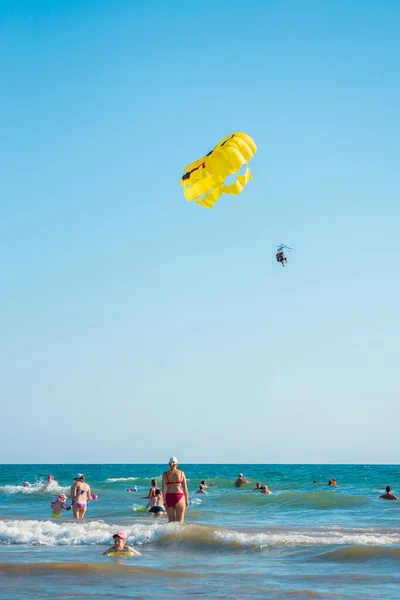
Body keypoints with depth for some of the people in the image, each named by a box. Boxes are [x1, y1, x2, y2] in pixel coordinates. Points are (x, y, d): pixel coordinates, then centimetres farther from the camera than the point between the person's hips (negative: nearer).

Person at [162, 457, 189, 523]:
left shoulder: (165, 474, 3)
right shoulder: (181, 473, 2)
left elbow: (164, 488, -4)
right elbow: (185, 488, 2)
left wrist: (164, 500, -3)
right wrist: (187, 500, 7)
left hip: (169, 496, 1)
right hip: (179, 496, -1)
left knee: (171, 520, 11)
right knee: (179, 520, 4)